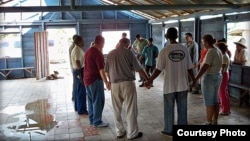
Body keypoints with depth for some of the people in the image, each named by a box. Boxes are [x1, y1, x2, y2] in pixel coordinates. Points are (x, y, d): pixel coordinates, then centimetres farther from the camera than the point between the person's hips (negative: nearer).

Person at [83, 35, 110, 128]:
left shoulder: (88, 50, 9)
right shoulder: (98, 53, -18)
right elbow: (101, 70, -22)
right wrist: (106, 82, -21)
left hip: (87, 79, 9)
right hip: (95, 79, -9)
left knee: (91, 100, 15)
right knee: (98, 101, 0)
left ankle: (92, 120, 23)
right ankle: (97, 122, 6)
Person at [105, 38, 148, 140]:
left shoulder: (110, 54, 10)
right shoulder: (128, 53, -3)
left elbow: (107, 71, 13)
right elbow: (139, 69, -3)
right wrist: (148, 79, 7)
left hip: (114, 84, 4)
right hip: (128, 83, -4)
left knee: (117, 110, 14)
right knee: (131, 109, 3)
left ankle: (119, 132, 22)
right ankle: (132, 133, 9)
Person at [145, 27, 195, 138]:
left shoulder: (164, 51, -12)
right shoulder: (184, 49, -3)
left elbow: (158, 70, -11)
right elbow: (189, 68, 1)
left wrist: (149, 81, 2)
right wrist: (194, 80, 17)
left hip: (169, 85, -3)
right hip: (183, 85, 3)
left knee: (169, 109, 10)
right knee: (182, 108, 14)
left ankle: (169, 131, 21)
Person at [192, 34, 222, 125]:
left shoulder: (210, 52, -21)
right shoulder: (218, 51, 7)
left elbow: (204, 68, -28)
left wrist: (195, 80, -31)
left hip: (209, 78, -9)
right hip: (217, 77, 9)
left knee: (209, 103, 2)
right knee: (215, 101, 16)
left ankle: (209, 123, 12)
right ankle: (215, 122, 26)